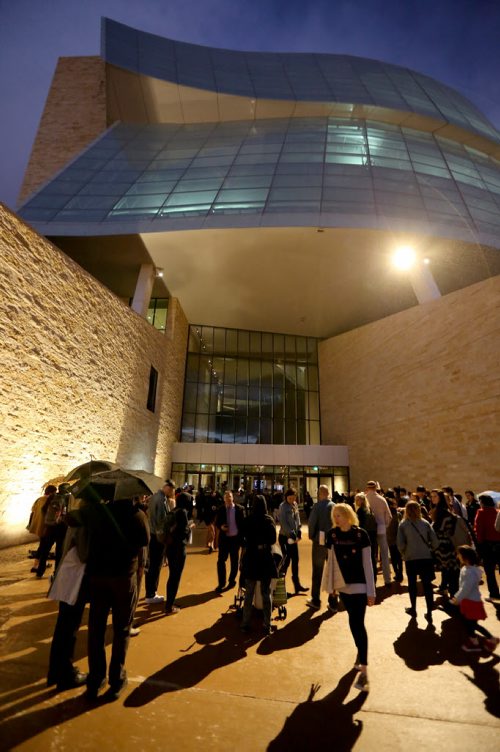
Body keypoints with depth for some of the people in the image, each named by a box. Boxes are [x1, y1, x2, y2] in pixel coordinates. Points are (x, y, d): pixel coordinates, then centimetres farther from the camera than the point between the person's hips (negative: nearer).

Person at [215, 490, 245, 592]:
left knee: (234, 561, 13)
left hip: (235, 538, -1)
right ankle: (221, 583, 10)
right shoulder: (220, 509, -2)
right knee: (221, 561, -3)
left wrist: (242, 537, -6)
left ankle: (232, 580, 31)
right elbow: (217, 522, 6)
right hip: (224, 538, 1)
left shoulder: (239, 509, -8)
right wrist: (220, 527, -17)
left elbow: (243, 523, -3)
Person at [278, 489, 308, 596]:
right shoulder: (283, 506, -15)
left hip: (293, 536, 7)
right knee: (287, 560, -1)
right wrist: (292, 534, -22)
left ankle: (297, 584, 22)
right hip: (285, 537, -7)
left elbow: (297, 519, 11)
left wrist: (299, 531, 0)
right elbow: (283, 523, -19)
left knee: (295, 560, 11)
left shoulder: (295, 505, 6)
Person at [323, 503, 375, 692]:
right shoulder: (332, 534, -5)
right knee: (354, 622, 19)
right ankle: (360, 653, 41)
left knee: (357, 624, -8)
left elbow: (367, 563, -9)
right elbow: (331, 560, 3)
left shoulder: (361, 534, -14)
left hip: (359, 584, -4)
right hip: (342, 584, 4)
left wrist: (371, 591, -7)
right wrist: (329, 584, 7)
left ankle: (364, 672, -2)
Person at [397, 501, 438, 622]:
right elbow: (435, 542, -3)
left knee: (412, 584, 17)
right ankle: (429, 612, 7)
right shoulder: (425, 523, -2)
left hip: (410, 559, -1)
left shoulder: (403, 525, -6)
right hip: (426, 558, 1)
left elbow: (400, 544, -9)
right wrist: (429, 550, 14)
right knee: (427, 584, 10)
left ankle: (413, 608, 30)